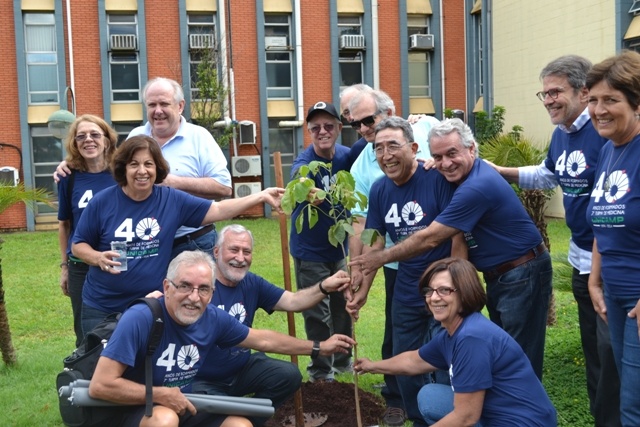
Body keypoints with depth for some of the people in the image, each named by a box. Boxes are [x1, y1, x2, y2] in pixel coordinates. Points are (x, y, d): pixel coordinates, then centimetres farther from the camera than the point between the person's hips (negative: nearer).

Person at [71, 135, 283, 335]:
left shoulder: (172, 199, -4)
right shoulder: (102, 202, -8)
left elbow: (218, 210, -1)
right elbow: (78, 245, 1)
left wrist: (260, 197, -7)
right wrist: (99, 258, -20)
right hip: (102, 308, -1)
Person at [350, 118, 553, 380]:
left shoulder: (477, 187, -27)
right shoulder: (465, 178, 3)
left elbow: (430, 239, -24)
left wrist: (382, 258, -13)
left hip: (523, 274, -10)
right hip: (498, 276, 10)